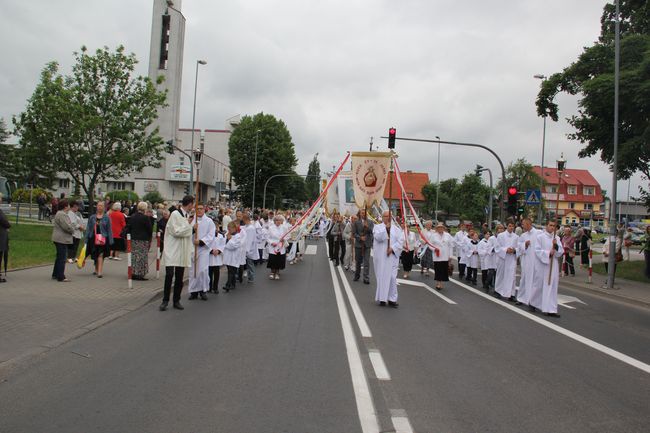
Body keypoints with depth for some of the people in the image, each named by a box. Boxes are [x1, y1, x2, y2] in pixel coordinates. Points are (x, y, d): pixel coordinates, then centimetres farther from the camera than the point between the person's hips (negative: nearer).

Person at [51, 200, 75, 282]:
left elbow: (54, 224, 25)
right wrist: (73, 229, -4)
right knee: (62, 258, -6)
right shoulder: (62, 215, -19)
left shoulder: (59, 214, 17)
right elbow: (67, 227, -25)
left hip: (59, 238, 11)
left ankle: (55, 274, 29)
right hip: (61, 239, -11)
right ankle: (61, 277, -3)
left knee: (59, 257, 19)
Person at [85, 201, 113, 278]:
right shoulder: (92, 217, 8)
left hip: (103, 239, -3)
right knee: (95, 255, 13)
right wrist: (86, 240, 5)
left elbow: (109, 230, 3)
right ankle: (96, 270, 30)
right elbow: (88, 229, 10)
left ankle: (100, 272, -16)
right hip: (93, 238, 3)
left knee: (100, 255, -12)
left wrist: (110, 241, -1)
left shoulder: (106, 218, 3)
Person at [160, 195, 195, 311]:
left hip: (183, 251, 7)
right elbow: (176, 231, -16)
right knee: (169, 275, -10)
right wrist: (188, 225, -8)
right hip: (172, 250, -7)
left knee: (179, 278, 8)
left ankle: (176, 301, 16)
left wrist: (191, 250, 15)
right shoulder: (175, 214, -10)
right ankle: (165, 301, 3)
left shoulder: (188, 216, 11)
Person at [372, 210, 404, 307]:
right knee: (381, 276, 2)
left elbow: (401, 240, 0)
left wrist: (392, 248, -12)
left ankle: (392, 299, 1)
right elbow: (378, 237, -13)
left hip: (392, 256, 1)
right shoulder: (377, 227, 5)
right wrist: (385, 228, -20)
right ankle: (382, 298, 11)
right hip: (380, 257, -1)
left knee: (392, 277, -3)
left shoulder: (396, 228, 9)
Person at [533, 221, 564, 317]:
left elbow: (561, 252, 5)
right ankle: (533, 303, 31)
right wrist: (548, 253, -21)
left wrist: (556, 246, -13)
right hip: (542, 265, -3)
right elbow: (537, 250, -9)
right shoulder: (540, 237, -3)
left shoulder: (557, 238, 8)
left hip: (553, 266, 3)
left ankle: (551, 309, 0)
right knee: (539, 285, 8)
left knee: (552, 287, 0)